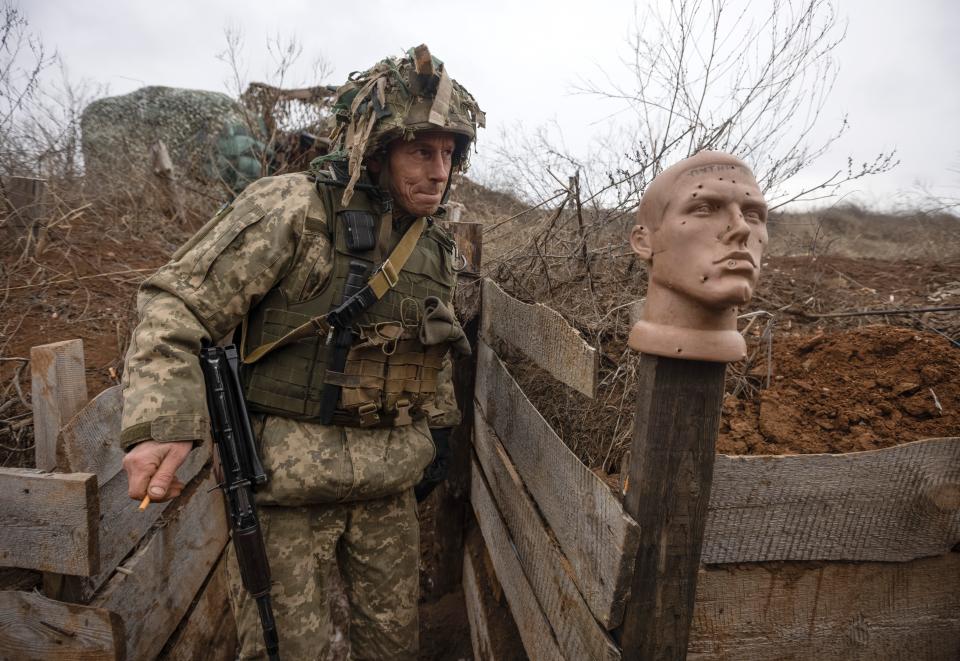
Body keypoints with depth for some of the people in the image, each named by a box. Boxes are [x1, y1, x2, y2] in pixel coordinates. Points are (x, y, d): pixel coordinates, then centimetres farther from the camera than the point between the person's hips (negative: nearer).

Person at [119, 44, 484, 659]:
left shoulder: (435, 246, 7)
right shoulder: (291, 210, -13)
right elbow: (177, 305, -14)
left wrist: (439, 427, 21)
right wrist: (161, 424, -25)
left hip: (390, 485, 6)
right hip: (286, 480, -5)